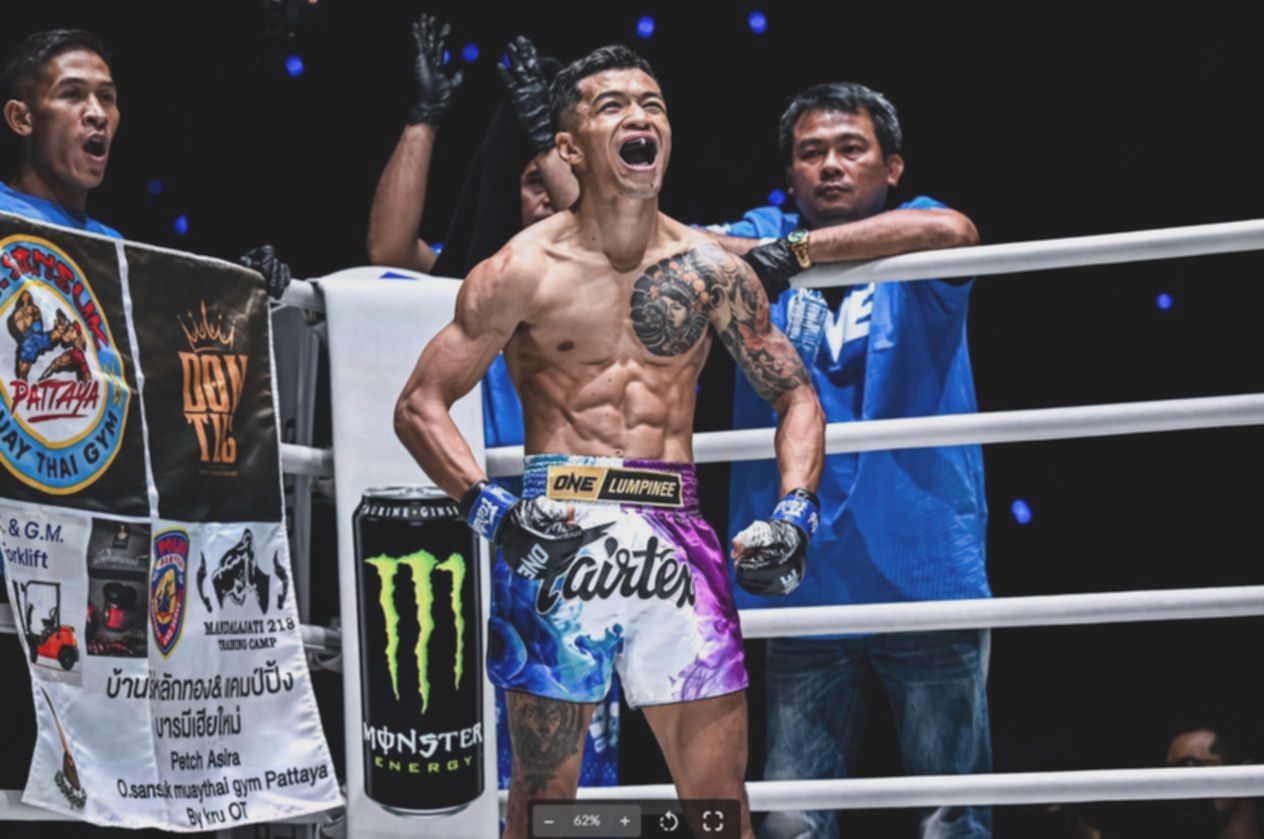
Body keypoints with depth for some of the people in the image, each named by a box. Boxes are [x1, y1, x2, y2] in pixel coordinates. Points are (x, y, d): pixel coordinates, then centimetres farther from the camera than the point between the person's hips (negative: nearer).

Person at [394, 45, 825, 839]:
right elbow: (421, 406, -1)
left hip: (677, 530, 3)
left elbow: (795, 393, 17)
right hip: (557, 535, -2)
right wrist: (492, 512, -14)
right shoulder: (524, 271, -1)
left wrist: (795, 511, 1)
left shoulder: (711, 270, 7)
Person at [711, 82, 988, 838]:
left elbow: (953, 231, -20)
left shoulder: (913, 226, 3)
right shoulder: (765, 237, 11)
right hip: (806, 580, 2)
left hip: (926, 571, -2)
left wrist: (798, 252, -25)